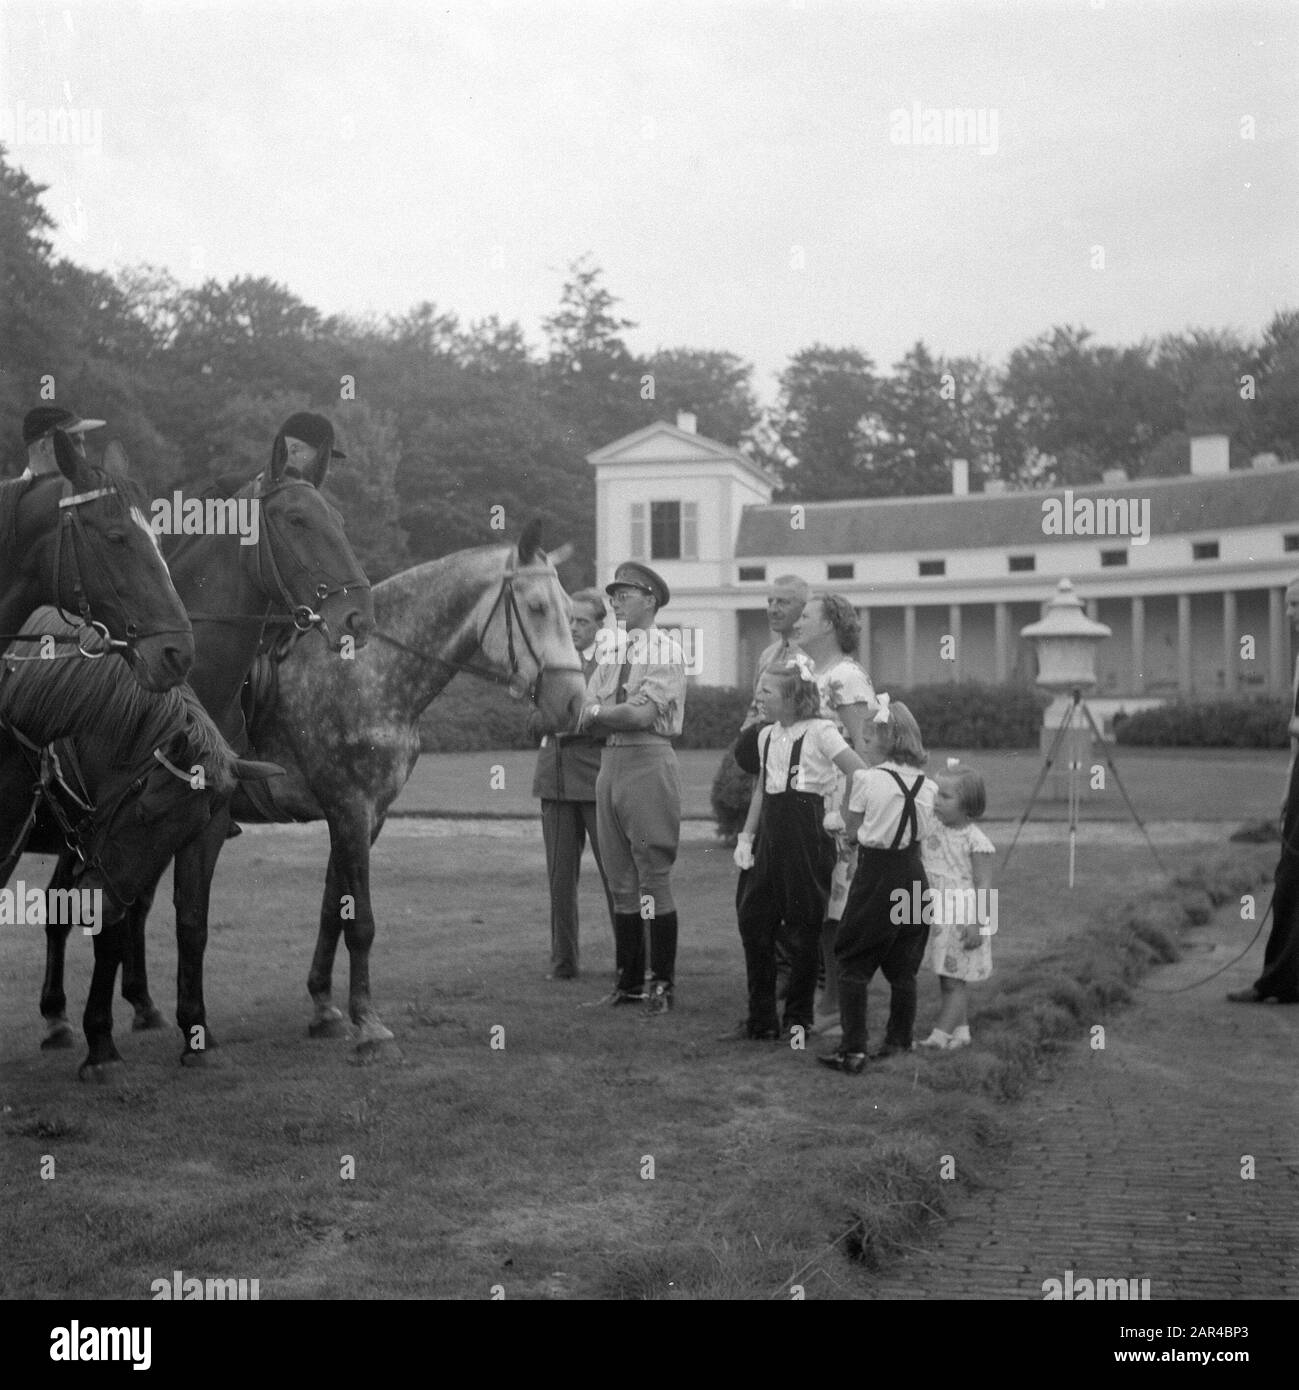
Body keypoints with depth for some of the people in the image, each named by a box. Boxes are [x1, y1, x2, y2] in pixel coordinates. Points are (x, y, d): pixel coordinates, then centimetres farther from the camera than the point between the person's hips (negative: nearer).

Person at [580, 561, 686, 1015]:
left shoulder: (666, 650, -4)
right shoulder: (611, 652, 17)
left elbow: (643, 713, -15)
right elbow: (587, 722, 8)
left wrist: (599, 713, -2)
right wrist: (621, 716, -10)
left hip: (649, 762, -7)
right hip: (610, 761, 7)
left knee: (654, 876, -6)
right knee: (620, 880, 9)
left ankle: (662, 983, 1)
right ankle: (629, 981, 16)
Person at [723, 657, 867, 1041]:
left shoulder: (820, 732, -8)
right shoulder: (766, 736, 12)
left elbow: (862, 776, -13)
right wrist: (746, 835, 13)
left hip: (809, 834, -7)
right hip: (770, 833, 7)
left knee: (802, 927, 0)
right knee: (753, 919, 3)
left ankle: (798, 1017, 14)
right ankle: (760, 1020, 12)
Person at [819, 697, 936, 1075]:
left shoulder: (867, 778, -11)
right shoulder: (926, 785, 2)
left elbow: (853, 829, -2)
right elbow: (924, 830, 7)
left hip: (875, 875, -5)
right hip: (912, 874, 5)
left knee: (854, 964, 2)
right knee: (902, 968, 14)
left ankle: (853, 1050, -3)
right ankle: (899, 1044, 19)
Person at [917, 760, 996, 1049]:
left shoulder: (976, 841, -14)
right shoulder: (932, 830, 3)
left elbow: (983, 886, -13)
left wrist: (977, 923, -17)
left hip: (961, 920, -7)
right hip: (936, 917, 7)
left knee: (955, 982, -2)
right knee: (947, 980, 14)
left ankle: (939, 1035, -3)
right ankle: (961, 1030, 25)